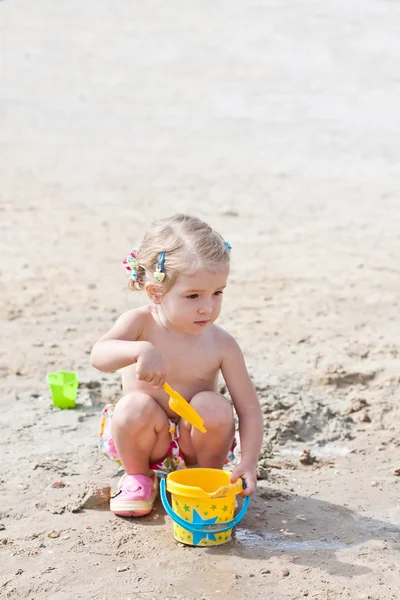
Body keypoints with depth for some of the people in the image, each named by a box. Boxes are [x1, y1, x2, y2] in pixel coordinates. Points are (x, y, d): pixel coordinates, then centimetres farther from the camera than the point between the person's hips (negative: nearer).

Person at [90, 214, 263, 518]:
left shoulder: (221, 343, -14)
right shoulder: (140, 323, -16)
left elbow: (249, 407, -14)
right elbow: (98, 355, -35)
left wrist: (249, 462, -26)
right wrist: (140, 350, -55)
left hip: (194, 441, 1)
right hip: (149, 441, 0)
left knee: (213, 406, -28)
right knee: (135, 406, -31)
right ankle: (138, 477, 0)